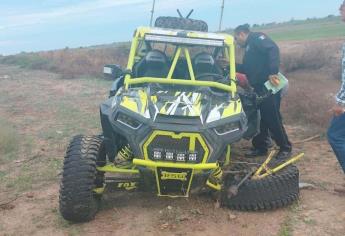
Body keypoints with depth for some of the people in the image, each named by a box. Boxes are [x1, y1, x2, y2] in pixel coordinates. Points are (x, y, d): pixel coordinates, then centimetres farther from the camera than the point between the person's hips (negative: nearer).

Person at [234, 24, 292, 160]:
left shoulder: (256, 38, -2)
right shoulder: (248, 48, 26)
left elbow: (273, 49, -19)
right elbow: (246, 69, 32)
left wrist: (273, 72, -29)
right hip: (258, 88, 10)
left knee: (273, 119, -6)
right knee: (259, 119, 11)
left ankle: (285, 148, 7)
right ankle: (260, 147, 21)